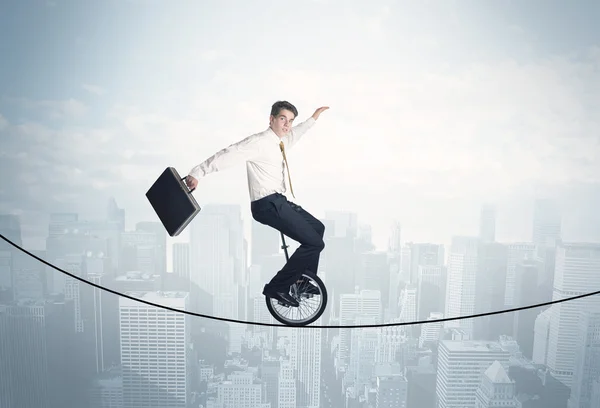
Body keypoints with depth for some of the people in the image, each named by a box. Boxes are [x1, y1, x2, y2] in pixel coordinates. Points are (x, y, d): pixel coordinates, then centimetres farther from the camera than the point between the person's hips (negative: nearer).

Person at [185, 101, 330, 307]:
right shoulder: (259, 142, -15)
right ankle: (277, 287, -2)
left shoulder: (280, 142, 13)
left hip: (279, 201, 10)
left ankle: (304, 282, 30)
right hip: (268, 204, -10)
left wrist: (314, 117, 45)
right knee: (314, 242, -14)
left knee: (317, 227, 22)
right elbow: (229, 155, -23)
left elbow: (295, 133, 36)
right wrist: (197, 173, -30)